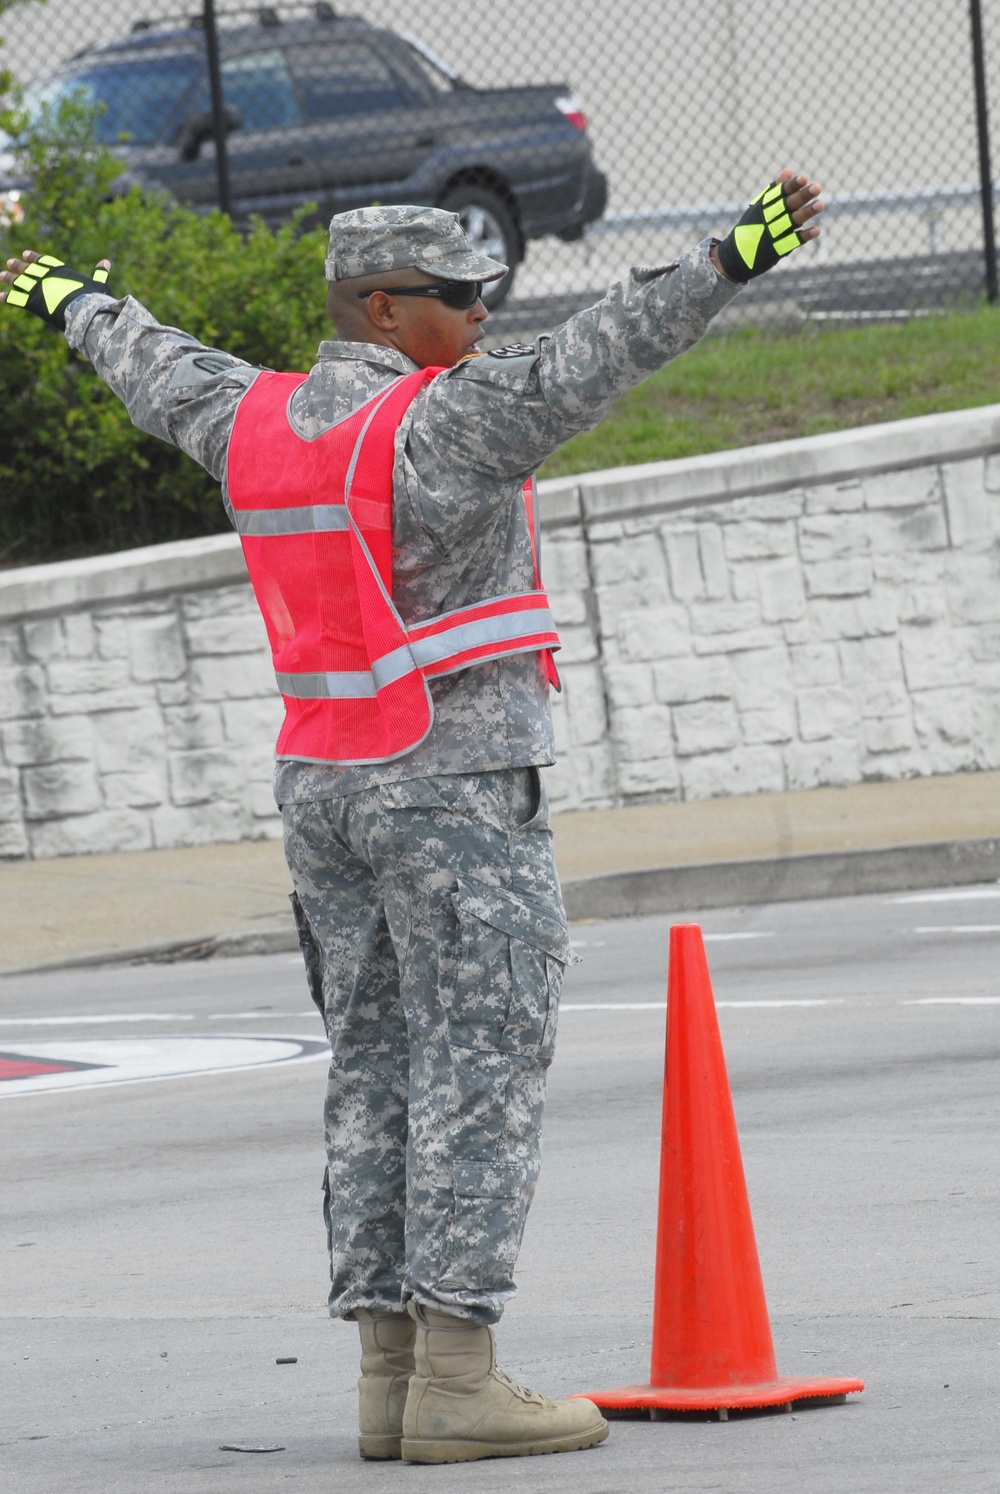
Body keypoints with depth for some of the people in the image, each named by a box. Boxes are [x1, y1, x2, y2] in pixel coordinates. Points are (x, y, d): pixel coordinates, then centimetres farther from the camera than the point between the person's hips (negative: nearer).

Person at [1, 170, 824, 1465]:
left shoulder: (256, 423, 7)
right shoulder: (441, 422, -15)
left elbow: (164, 377, 27)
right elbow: (575, 371, -29)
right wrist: (727, 263, -36)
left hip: (323, 782, 8)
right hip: (455, 790, -8)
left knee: (375, 1079, 9)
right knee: (478, 1075, -6)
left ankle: (390, 1374, 8)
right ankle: (457, 1382, -11)